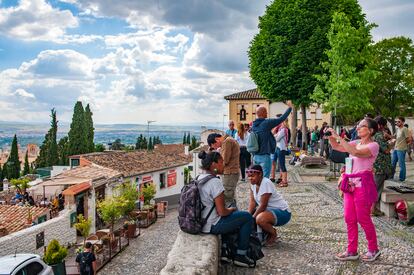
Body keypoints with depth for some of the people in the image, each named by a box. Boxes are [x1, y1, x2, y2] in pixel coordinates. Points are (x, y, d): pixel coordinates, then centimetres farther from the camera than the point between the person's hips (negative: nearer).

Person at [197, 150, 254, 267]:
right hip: (212, 226, -9)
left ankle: (223, 250, 28)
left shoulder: (199, 178, 5)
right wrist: (231, 209, -1)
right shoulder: (215, 182, -23)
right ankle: (240, 256, 12)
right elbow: (222, 212, -22)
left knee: (233, 214, 32)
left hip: (200, 222, 9)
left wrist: (228, 209, 14)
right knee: (247, 217, 3)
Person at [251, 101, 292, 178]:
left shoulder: (254, 125, 7)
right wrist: (289, 107, 4)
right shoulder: (266, 123, -14)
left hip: (255, 156, 7)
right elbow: (281, 119, -8)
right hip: (264, 156, -7)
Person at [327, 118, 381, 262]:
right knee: (349, 218, 8)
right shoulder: (356, 143, 13)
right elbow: (336, 147, 13)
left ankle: (373, 249, 20)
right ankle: (352, 251, 16)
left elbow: (356, 152, -27)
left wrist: (338, 137, -25)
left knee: (363, 218, 1)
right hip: (350, 184, 8)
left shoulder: (373, 145, -10)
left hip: (363, 184, -8)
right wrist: (331, 136, -6)